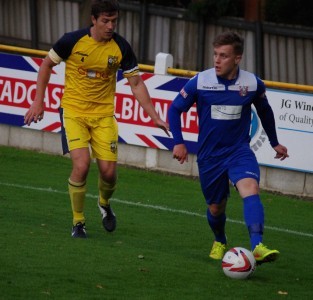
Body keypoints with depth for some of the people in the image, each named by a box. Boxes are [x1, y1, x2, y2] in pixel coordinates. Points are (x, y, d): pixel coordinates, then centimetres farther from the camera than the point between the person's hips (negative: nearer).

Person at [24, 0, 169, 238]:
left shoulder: (121, 47, -7)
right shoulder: (73, 41, -12)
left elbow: (136, 84, 1)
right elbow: (47, 64, 3)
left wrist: (155, 117, -5)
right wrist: (39, 101, 0)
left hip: (104, 113, 2)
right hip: (74, 111, -2)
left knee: (109, 170, -5)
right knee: (82, 165, -19)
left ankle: (105, 204, 32)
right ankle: (78, 222, 2)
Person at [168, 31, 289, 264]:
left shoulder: (253, 84, -8)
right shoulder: (200, 82, -12)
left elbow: (264, 111, 13)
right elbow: (175, 109, 2)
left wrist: (274, 142, 23)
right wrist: (178, 142, -8)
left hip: (239, 151, -1)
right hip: (209, 155, 1)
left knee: (250, 189, -28)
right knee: (216, 208, 11)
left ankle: (257, 247, -40)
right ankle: (220, 243, 44)